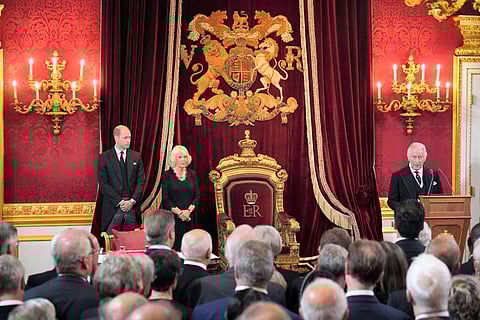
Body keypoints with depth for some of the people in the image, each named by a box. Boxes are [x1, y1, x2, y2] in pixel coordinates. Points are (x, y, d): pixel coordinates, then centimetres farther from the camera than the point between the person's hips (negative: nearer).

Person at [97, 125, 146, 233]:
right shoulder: (104, 158, 1)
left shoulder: (136, 157, 11)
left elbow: (141, 181, 7)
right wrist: (120, 202, -10)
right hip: (113, 207, -2)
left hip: (132, 206, 2)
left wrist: (132, 201, -6)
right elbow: (103, 184, -4)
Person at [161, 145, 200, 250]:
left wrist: (189, 210, -9)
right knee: (173, 248, -7)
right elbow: (165, 199, -4)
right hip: (172, 217, -3)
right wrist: (179, 212, -13)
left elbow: (197, 195, 6)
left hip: (189, 217, 3)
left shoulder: (192, 174, 10)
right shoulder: (167, 175, 0)